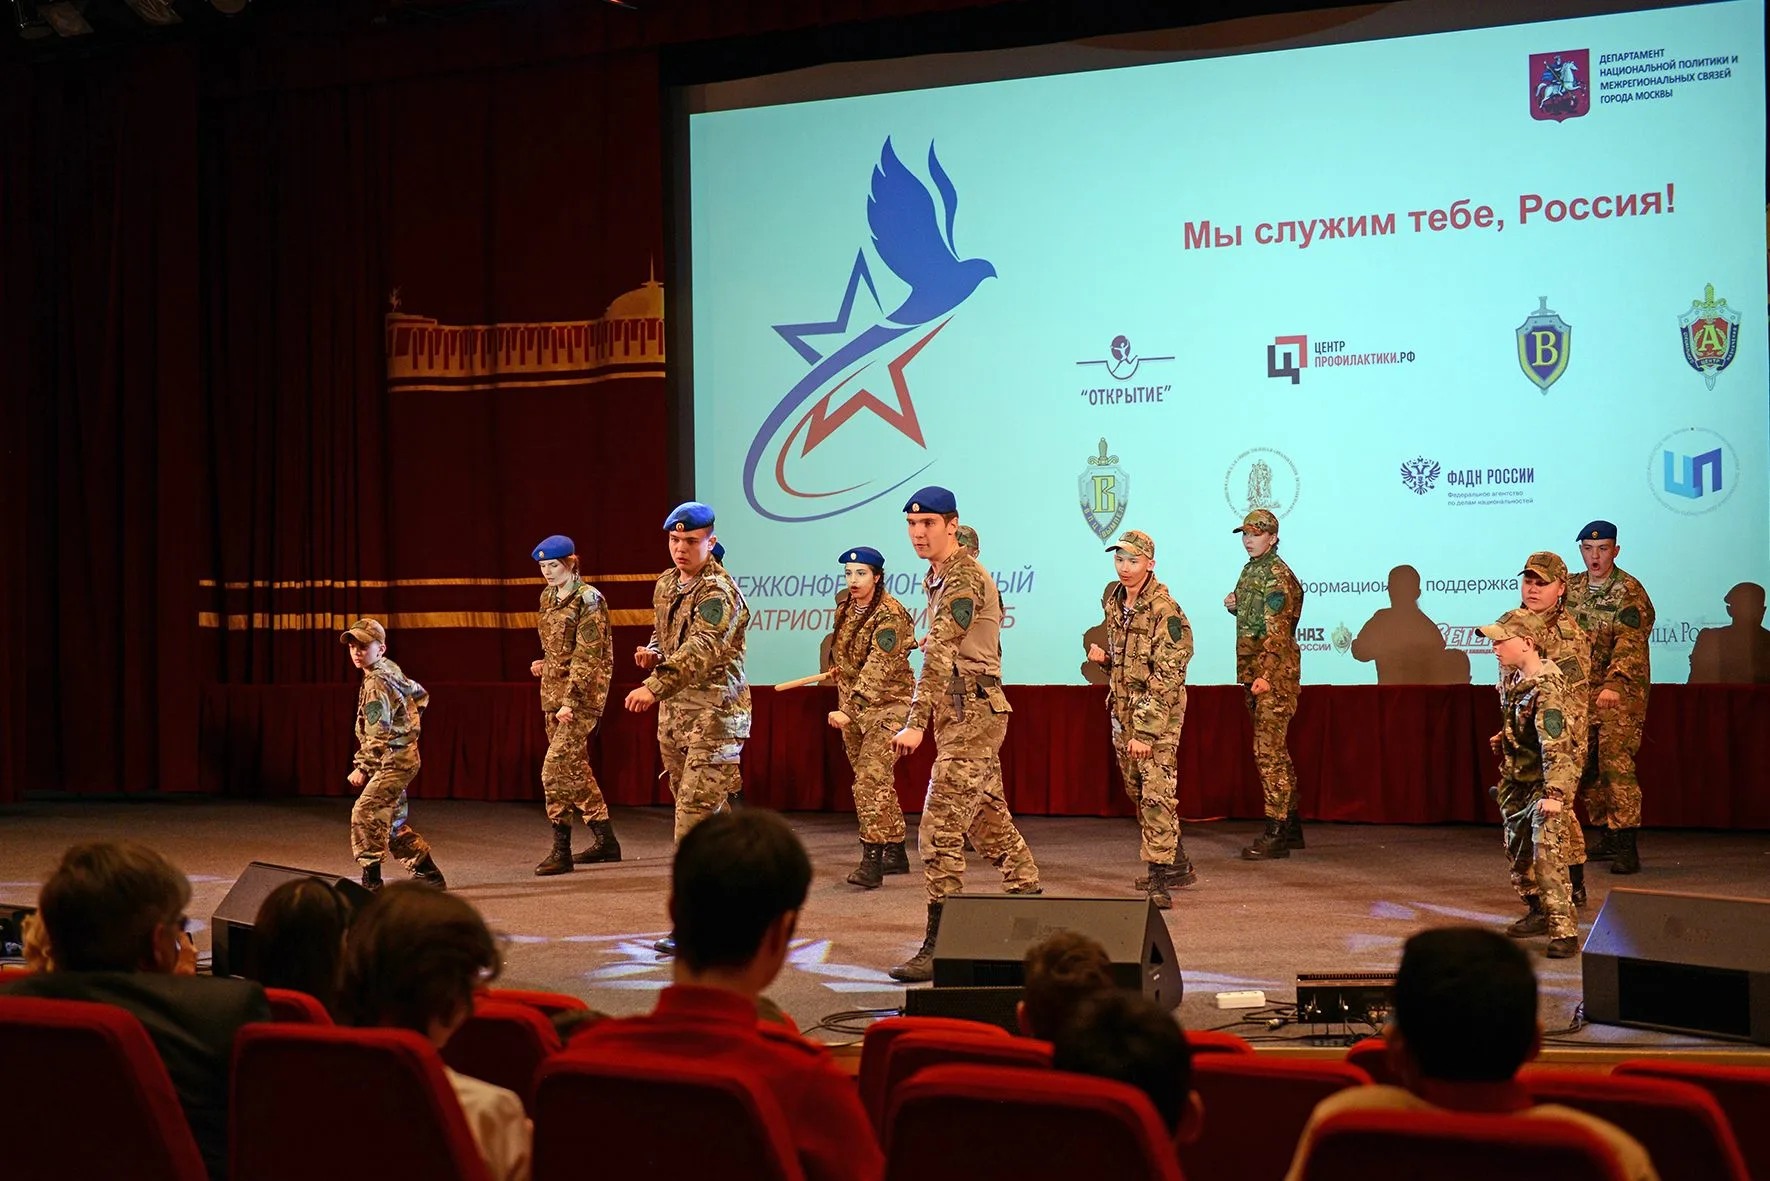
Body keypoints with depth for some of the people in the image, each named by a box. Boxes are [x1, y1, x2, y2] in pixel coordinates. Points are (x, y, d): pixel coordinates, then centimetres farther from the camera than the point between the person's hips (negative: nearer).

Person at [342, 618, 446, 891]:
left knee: (365, 812, -16)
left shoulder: (377, 683, -17)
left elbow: (378, 734, -23)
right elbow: (420, 695, 27)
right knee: (392, 823, 16)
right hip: (401, 758, 10)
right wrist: (407, 723, 23)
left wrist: (362, 767, -21)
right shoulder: (391, 670, 12)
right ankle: (429, 874, 24)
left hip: (394, 759, -10)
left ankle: (372, 881, -17)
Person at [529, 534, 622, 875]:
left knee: (556, 768, -14)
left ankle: (561, 850, -10)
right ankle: (605, 840, 25)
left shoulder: (589, 599, -13)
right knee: (574, 767, 14)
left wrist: (570, 700, -23)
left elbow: (588, 657, -18)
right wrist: (545, 664, 6)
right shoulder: (547, 597, 12)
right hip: (554, 693, 9)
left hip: (582, 694, -9)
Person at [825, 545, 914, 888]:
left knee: (871, 777, -19)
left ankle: (872, 861, -21)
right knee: (874, 782, 14)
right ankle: (895, 852, 25)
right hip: (853, 708, 9)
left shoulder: (890, 615, -18)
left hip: (888, 704, -8)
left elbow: (877, 670, -28)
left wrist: (849, 710, -34)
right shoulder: (845, 608, 7)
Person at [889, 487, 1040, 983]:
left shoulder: (962, 580, -16)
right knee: (990, 821, 18)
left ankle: (939, 947, -12)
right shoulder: (941, 578, 16)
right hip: (967, 715, 11)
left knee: (940, 830, -12)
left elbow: (940, 657, -26)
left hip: (972, 714, -11)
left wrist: (916, 722, -32)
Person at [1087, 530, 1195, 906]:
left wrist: (1146, 732, -25)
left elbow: (1167, 678, -21)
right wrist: (1103, 656, 2)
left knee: (1157, 794, -12)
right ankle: (1177, 865, 28)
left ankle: (1160, 880, -8)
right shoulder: (1112, 598, 8)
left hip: (1159, 713, -8)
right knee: (1138, 793, 15)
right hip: (1123, 709, 8)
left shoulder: (1165, 611, -17)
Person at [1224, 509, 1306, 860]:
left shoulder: (1277, 575, -13)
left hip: (1274, 674, -10)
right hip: (1253, 673, 10)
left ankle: (1276, 833, -10)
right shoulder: (1250, 571, 16)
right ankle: (1290, 826, 22)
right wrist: (1235, 606, 7)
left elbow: (1278, 630, -21)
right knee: (1275, 751, 14)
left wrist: (1266, 675, -29)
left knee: (1268, 751, -11)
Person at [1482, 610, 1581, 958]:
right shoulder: (1511, 676, 2)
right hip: (1517, 779, 10)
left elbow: (1556, 745, -33)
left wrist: (1554, 794, -39)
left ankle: (1564, 931, -15)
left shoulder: (1547, 689, -26)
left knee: (1548, 856, -16)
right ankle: (1538, 913, 35)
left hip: (1547, 783, -9)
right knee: (1517, 851, 19)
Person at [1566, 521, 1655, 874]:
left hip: (1621, 692, -7)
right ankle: (1607, 838, 22)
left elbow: (1629, 644, -23)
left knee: (1616, 763, -15)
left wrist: (1613, 685, -37)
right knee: (1585, 767, 9)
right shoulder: (1573, 590, 11)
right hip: (1582, 692, 7)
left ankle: (1627, 847, -14)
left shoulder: (1630, 592, -11)